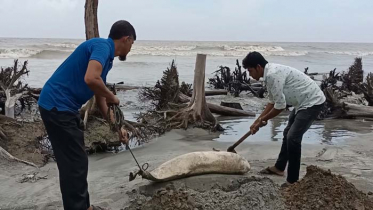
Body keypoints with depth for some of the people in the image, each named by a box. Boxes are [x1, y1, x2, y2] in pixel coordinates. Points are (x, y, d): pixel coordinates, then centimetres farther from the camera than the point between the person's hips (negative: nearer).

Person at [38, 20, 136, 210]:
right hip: (57, 106, -10)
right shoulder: (102, 46, -12)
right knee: (74, 163, -1)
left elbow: (100, 100, 24)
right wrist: (112, 97, -11)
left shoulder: (105, 56, 17)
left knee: (77, 161, 17)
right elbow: (90, 79, -30)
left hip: (63, 107, 10)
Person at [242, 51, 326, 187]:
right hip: (303, 102, 11)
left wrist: (263, 120, -10)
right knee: (288, 134, 20)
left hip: (313, 102, -11)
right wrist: (258, 121, 15)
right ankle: (279, 167, 36)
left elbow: (280, 106, -25)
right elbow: (273, 101, 16)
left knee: (293, 138, -15)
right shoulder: (270, 74, 6)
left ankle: (293, 180, -4)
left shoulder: (273, 74, -26)